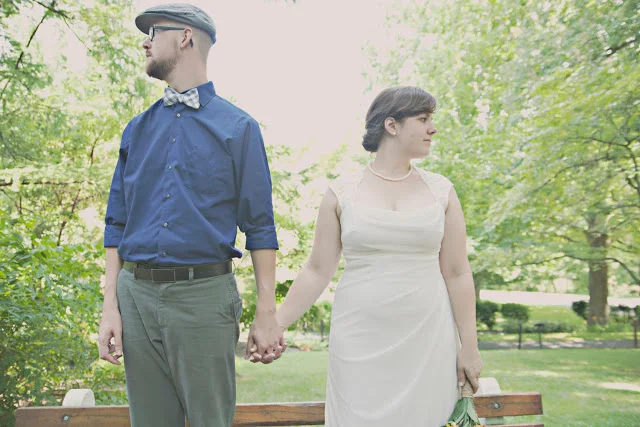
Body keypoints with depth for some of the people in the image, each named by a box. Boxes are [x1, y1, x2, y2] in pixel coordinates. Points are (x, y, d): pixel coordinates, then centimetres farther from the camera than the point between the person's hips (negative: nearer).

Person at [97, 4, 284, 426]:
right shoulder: (137, 129, 12)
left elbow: (259, 226, -2)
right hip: (137, 296, 4)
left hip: (204, 296, -4)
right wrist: (110, 307, 4)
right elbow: (118, 223, 12)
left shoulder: (237, 127, 1)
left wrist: (267, 313, -6)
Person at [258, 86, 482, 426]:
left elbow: (457, 274, 4)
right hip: (360, 342, -1)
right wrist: (274, 325, -4)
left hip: (427, 340, 2)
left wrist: (469, 346, 2)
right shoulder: (342, 192, 1)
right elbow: (318, 271, 3)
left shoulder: (440, 191, 4)